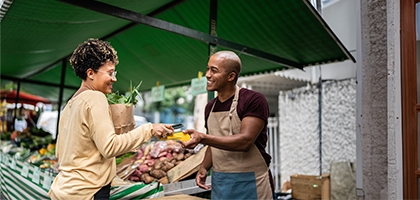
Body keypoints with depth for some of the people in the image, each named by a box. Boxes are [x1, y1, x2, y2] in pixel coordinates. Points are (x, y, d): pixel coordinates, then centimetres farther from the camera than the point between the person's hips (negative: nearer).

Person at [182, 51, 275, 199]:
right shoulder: (210, 107, 8)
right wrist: (204, 168, -1)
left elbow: (245, 141, -23)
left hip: (249, 182, -6)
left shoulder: (254, 100, -14)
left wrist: (202, 138, -30)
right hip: (219, 182, 6)